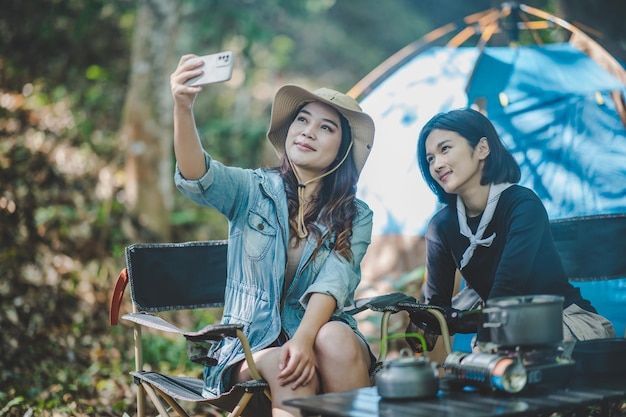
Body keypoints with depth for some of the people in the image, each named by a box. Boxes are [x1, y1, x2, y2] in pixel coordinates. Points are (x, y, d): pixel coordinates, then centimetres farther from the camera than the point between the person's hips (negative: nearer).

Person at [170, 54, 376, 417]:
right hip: (253, 342, -1)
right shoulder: (252, 190, 5)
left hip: (320, 331, 1)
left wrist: (304, 339, -31)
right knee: (290, 374, -34)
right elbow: (197, 178, -17)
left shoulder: (356, 217, 5)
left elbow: (334, 281, -12)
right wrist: (183, 108, -36)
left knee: (336, 340, -33)